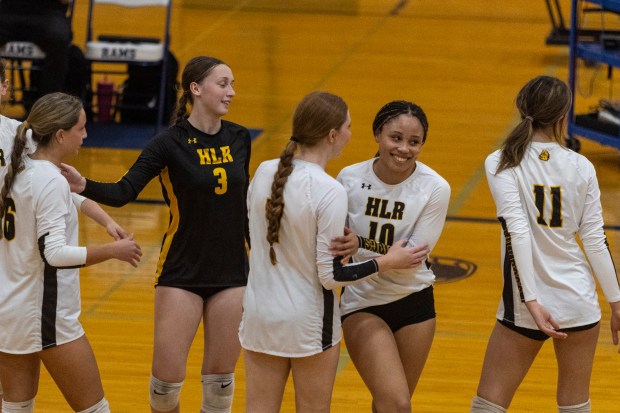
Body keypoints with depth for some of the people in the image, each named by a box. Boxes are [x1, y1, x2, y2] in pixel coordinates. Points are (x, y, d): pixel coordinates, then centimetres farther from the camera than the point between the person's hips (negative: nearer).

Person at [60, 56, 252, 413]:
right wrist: (84, 185, -38)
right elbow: (124, 192, -20)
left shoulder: (239, 138, 3)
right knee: (168, 377, -4)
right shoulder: (170, 143, -11)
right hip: (181, 274, -4)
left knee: (221, 375, 8)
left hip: (231, 274, 4)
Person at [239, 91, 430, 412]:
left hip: (258, 314, 5)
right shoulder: (329, 192, -21)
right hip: (307, 324, -5)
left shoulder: (264, 173, -3)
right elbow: (331, 276, -18)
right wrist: (388, 262, -7)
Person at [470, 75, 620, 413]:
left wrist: (531, 302, -20)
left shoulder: (501, 164, -7)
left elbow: (517, 232, -17)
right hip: (579, 301, 2)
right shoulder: (581, 167, -1)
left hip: (526, 307, -2)